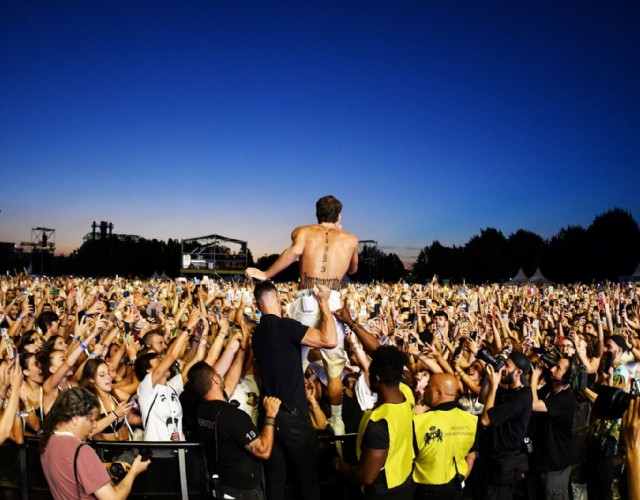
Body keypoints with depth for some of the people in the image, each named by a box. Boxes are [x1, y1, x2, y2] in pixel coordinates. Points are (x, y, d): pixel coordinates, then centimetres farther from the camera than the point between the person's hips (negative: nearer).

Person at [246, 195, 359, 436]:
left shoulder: (303, 231, 14)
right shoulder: (350, 239, 19)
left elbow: (294, 252, -9)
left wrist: (266, 275, -3)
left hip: (305, 300, -1)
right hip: (332, 301, 1)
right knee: (335, 367, 12)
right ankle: (337, 421, 20)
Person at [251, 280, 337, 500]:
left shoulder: (258, 332, 8)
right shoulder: (283, 325, -17)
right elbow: (330, 340, -24)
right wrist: (324, 302, -13)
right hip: (293, 415, -7)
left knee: (274, 477, 14)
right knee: (308, 477, 7)